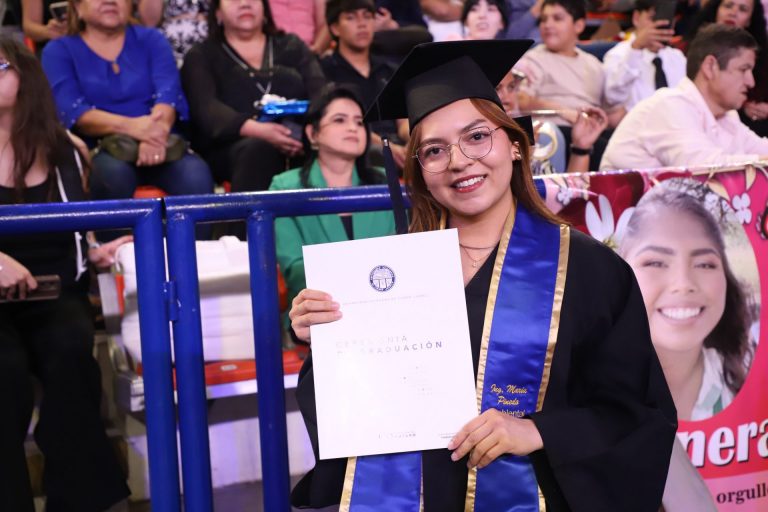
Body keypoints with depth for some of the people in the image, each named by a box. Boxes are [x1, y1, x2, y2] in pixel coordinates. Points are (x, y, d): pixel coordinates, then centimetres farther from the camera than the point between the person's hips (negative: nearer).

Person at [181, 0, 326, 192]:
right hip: (230, 146, -2)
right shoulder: (201, 56, 13)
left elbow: (320, 93, 8)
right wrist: (256, 129, -25)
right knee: (260, 148, -37)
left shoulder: (292, 46, 22)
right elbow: (206, 108, -5)